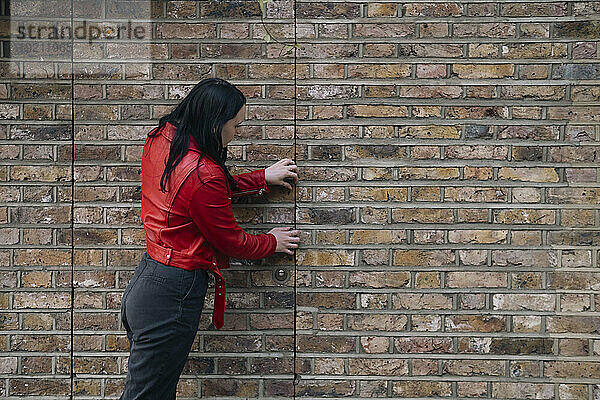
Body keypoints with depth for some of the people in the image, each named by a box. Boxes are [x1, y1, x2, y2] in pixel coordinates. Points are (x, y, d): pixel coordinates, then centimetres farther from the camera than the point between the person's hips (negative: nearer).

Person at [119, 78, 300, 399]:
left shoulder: (160, 138, 2)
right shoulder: (202, 175, -24)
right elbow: (231, 241, -9)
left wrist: (263, 177, 21)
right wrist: (272, 242, 10)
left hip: (144, 279, 9)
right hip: (171, 296, -9)